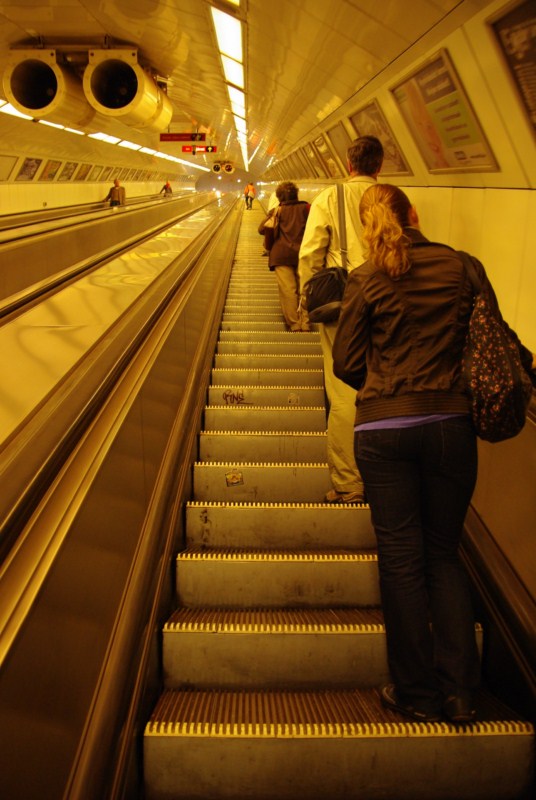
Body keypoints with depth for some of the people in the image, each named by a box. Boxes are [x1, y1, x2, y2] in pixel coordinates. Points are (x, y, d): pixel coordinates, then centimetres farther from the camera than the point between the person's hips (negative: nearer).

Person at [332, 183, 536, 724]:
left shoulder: (365, 280, -2)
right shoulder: (463, 267, 3)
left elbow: (346, 363, 2)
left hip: (383, 429, -2)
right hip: (451, 422, 2)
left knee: (401, 559, 8)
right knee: (444, 555, 16)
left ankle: (417, 692, 19)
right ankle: (459, 690, 16)